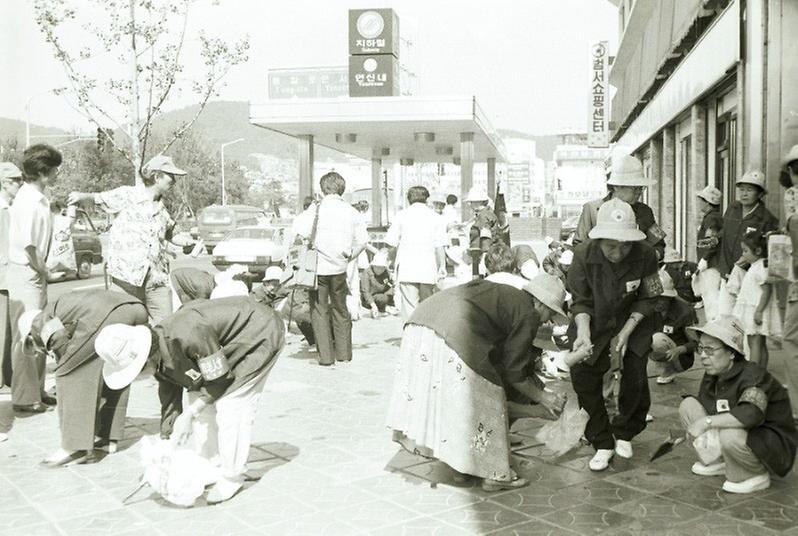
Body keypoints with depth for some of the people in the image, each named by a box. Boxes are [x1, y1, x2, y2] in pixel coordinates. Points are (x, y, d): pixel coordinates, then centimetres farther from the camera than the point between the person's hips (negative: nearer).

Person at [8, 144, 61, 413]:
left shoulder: (38, 198, 11)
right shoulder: (30, 201, -18)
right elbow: (27, 243, -22)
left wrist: (43, 269, 10)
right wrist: (42, 270, -11)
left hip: (35, 273, 10)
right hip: (26, 273, -10)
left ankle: (36, 390, 26)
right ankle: (25, 398, 7)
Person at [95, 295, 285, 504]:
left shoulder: (187, 335, -36)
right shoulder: (160, 359, -8)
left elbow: (220, 380, -25)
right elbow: (169, 403, 4)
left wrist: (189, 414, -20)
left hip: (258, 332, -9)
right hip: (226, 343, 9)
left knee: (230, 404, -13)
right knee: (198, 397, 5)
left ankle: (231, 477, 1)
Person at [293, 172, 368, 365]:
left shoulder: (317, 208, -8)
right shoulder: (351, 211, 2)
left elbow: (302, 232, -20)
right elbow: (362, 240, 1)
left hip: (318, 267, -3)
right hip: (339, 267, 4)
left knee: (319, 311, 5)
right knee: (340, 309, 17)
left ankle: (326, 355, 4)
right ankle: (344, 353, 22)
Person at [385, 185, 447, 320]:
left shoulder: (401, 215, 2)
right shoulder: (435, 217, 4)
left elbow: (391, 242, 0)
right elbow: (439, 246, 1)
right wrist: (442, 266, 9)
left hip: (406, 268, -1)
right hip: (428, 269, 2)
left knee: (409, 306, -2)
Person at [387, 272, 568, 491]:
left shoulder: (504, 294, 29)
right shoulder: (527, 314, 5)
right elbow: (513, 372, 6)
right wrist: (542, 397, 20)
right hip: (457, 335, -9)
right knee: (479, 402, 6)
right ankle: (494, 473, 16)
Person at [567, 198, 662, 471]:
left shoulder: (645, 254, -26)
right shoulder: (584, 254, -26)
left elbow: (647, 299, -11)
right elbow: (581, 302, -15)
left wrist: (626, 332, -18)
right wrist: (583, 333, -32)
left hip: (633, 322, 0)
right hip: (594, 322, 0)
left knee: (636, 376, -7)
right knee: (583, 376, -8)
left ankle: (624, 433, 23)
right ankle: (602, 444, 9)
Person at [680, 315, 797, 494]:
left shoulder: (753, 375, -26)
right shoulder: (711, 376, -2)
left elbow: (752, 413, -44)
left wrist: (707, 422, -41)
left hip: (776, 448, -7)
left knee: (730, 436, -39)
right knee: (688, 404, -3)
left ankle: (757, 476, -6)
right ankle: (718, 461, 9)